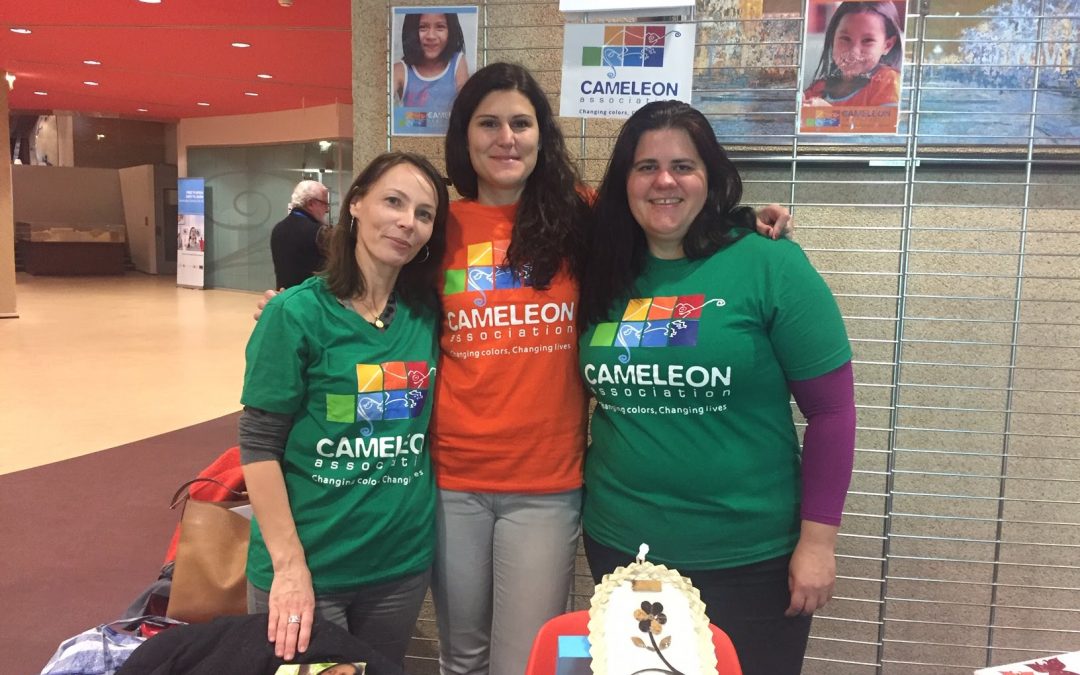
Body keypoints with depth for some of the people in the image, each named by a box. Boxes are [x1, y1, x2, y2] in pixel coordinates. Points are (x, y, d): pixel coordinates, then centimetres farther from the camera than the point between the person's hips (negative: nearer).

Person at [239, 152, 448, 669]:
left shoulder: (428, 315, 0)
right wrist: (289, 563, -15)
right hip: (308, 564, -4)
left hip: (403, 560, 4)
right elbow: (258, 445, -12)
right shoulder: (297, 313, -12)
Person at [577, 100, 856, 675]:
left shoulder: (770, 265, -12)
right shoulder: (606, 274, 1)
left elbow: (831, 409, -10)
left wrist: (817, 540, -11)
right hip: (620, 546, 4)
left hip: (747, 559, -4)